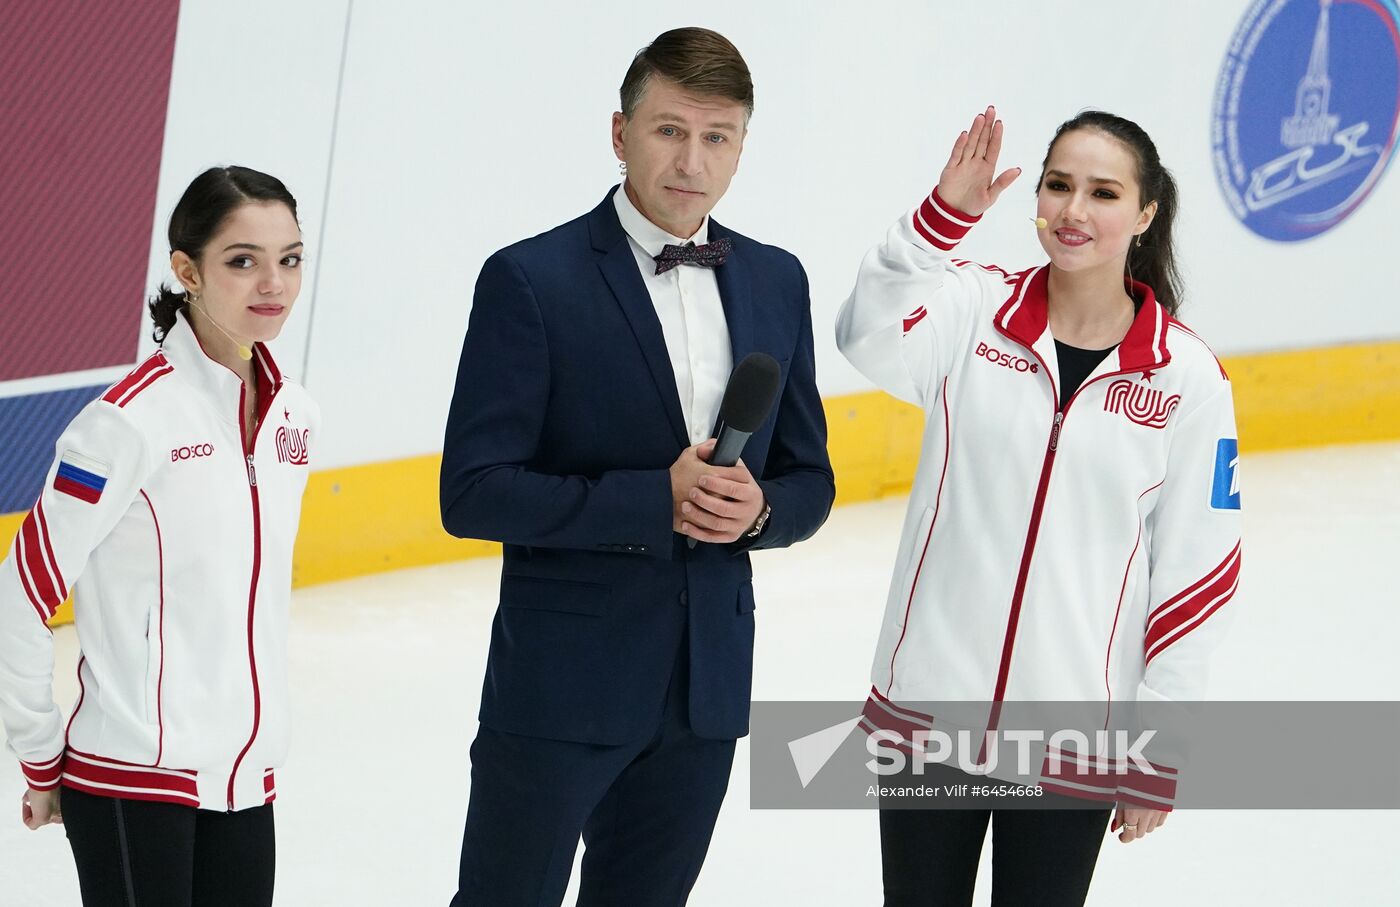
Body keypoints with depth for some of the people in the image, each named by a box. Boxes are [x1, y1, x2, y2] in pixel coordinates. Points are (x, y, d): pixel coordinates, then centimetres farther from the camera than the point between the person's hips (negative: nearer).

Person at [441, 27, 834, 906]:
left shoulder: (775, 281, 7)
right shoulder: (533, 279, -10)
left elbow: (808, 479, 13)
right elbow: (473, 494, -14)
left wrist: (758, 508, -11)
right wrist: (656, 499, -22)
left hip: (708, 685, 5)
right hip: (561, 685, -5)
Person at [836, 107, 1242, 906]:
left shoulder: (1187, 378, -4)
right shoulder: (975, 310, -3)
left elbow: (1197, 570, 0)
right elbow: (870, 338, -25)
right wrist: (943, 215, -36)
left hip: (1074, 739, -1)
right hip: (929, 707, 1)